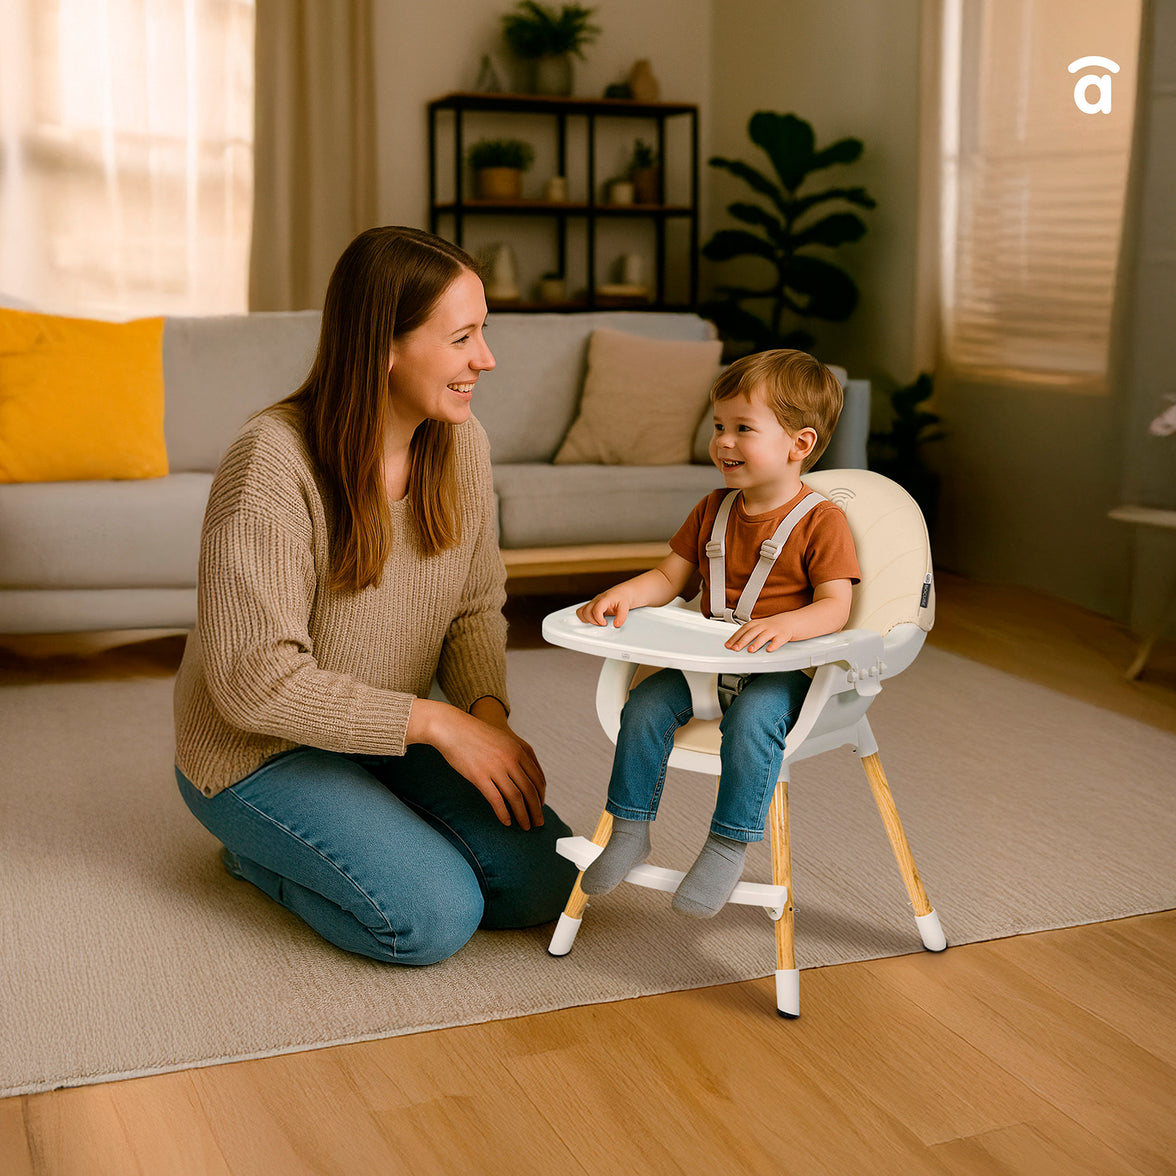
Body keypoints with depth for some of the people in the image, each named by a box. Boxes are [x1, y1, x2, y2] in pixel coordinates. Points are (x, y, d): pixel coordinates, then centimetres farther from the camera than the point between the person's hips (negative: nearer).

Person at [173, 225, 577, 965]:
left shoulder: (461, 443, -5)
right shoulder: (274, 463, -26)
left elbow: (478, 610, 5)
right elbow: (257, 681, -27)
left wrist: (489, 712, -15)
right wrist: (437, 723, -26)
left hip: (392, 736, 6)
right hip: (261, 752, -6)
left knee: (544, 879, -9)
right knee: (437, 916, -22)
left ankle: (363, 828, 12)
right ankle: (262, 852, 5)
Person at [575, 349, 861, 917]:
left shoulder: (821, 521, -9)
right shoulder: (713, 510, 11)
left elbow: (835, 607, -16)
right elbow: (670, 576, 14)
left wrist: (784, 624, -37)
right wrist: (625, 593, -8)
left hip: (784, 667, -6)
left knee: (750, 720, -35)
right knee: (644, 705, -16)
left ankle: (727, 847, -24)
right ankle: (629, 830, -3)